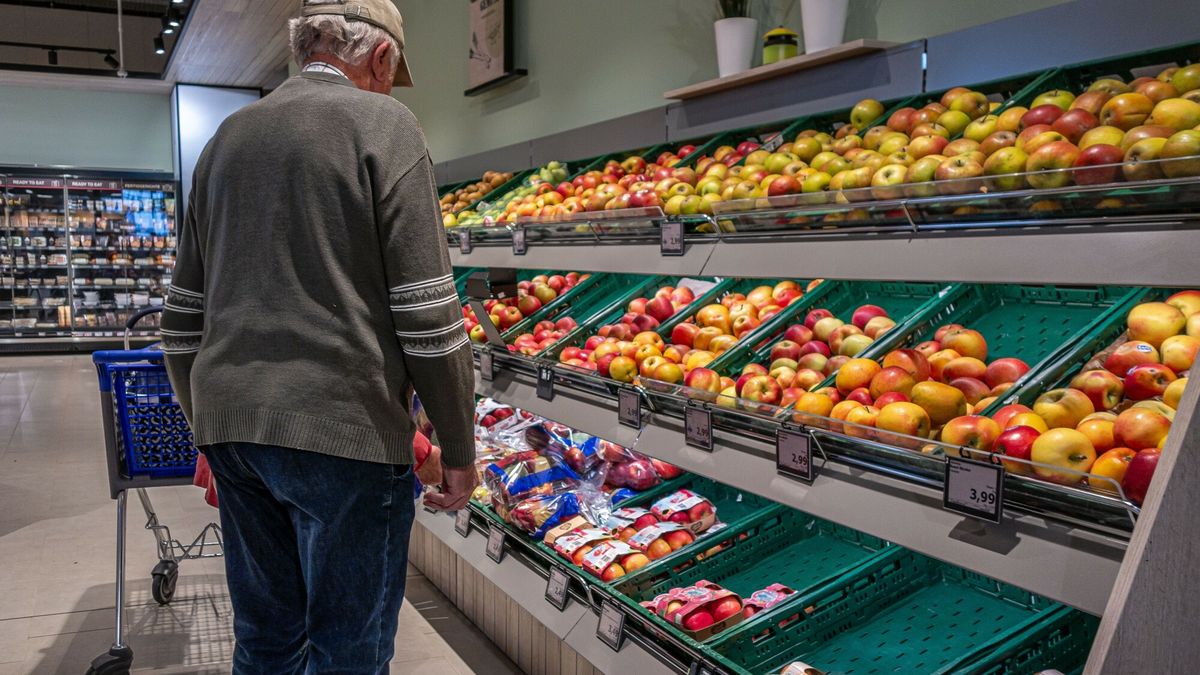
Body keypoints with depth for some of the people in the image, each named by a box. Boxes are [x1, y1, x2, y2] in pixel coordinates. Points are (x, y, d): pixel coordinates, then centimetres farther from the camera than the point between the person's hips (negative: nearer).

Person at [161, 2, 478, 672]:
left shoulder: (228, 137, 15)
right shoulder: (383, 123, -4)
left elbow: (184, 312, 17)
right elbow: (426, 312, -12)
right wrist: (460, 448, -4)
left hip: (229, 422, 7)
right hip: (342, 426, -7)